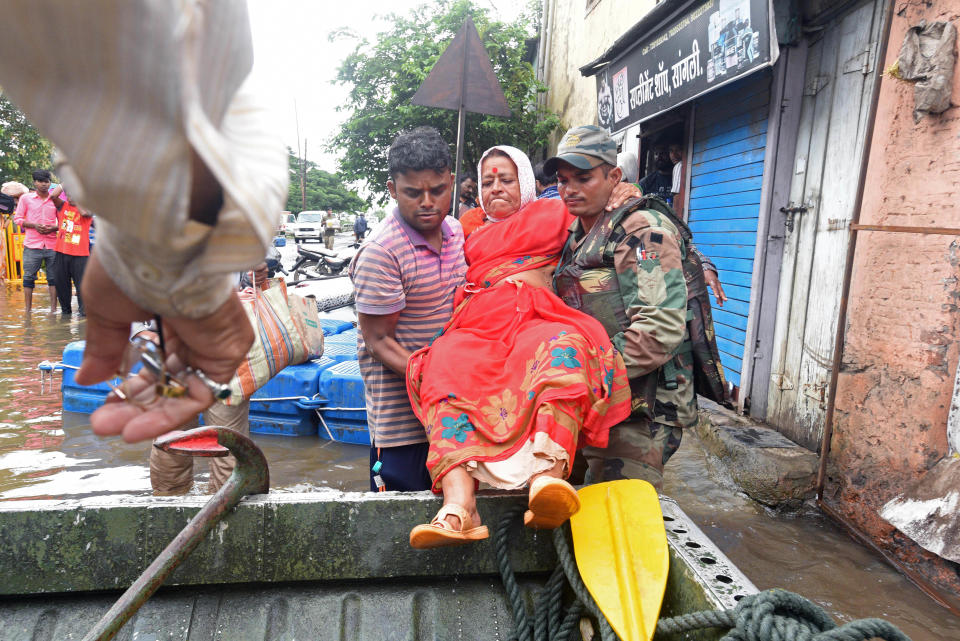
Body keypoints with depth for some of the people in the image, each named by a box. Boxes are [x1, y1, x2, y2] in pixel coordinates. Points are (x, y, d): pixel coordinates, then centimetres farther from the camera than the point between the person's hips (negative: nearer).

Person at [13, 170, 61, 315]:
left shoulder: (55, 199, 9)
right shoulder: (26, 198, 7)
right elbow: (17, 218, 7)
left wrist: (53, 228, -8)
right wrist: (34, 225, -9)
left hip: (52, 244, 1)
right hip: (32, 245, -1)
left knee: (54, 278, 1)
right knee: (29, 277, 3)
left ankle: (53, 309, 8)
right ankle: (27, 309, 11)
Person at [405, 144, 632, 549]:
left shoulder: (550, 214, 28)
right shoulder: (470, 230, 35)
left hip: (535, 320, -2)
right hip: (476, 328, 2)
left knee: (563, 345, -39)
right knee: (446, 368, -33)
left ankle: (547, 476, -56)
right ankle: (458, 504, -48)